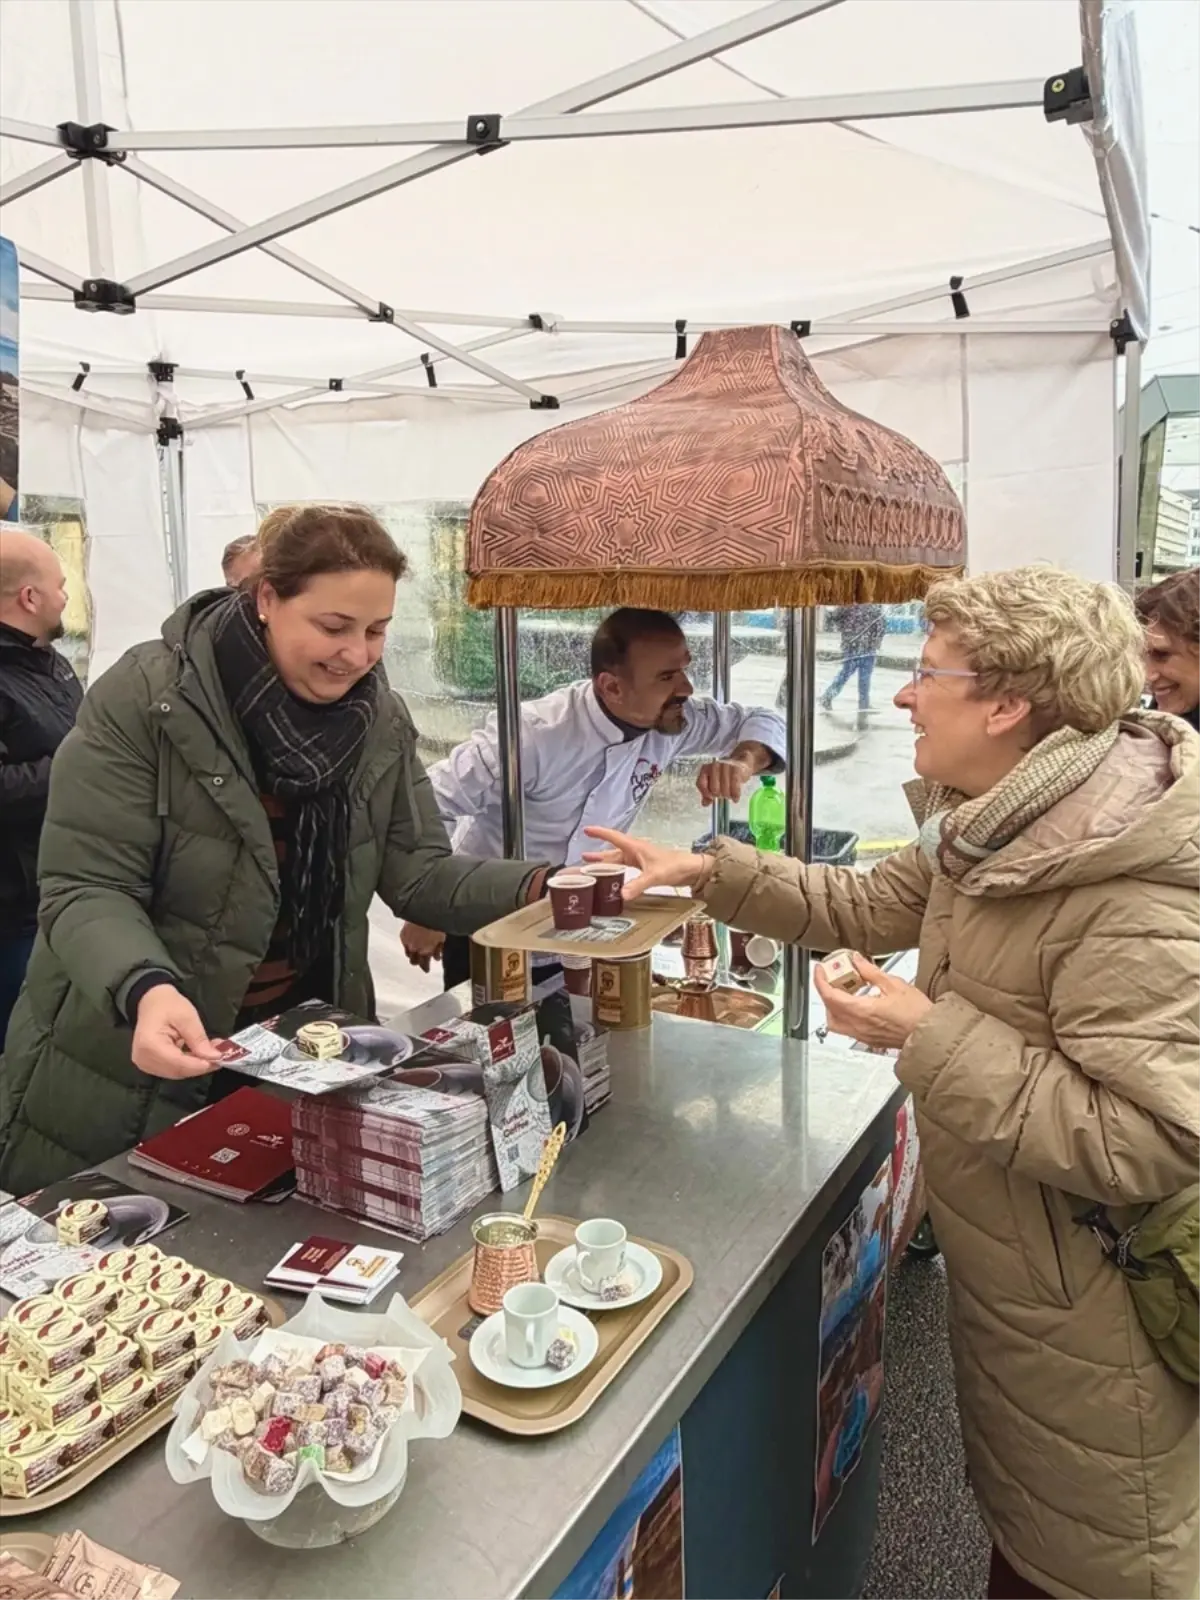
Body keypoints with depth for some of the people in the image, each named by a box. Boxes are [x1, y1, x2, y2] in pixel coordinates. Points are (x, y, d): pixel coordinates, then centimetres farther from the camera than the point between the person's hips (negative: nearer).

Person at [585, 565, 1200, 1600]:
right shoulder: (999, 826, -1)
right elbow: (874, 906, 11)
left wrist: (931, 1039, -29)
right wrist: (708, 873, 4)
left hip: (1094, 1317, -8)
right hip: (1002, 1275, 9)